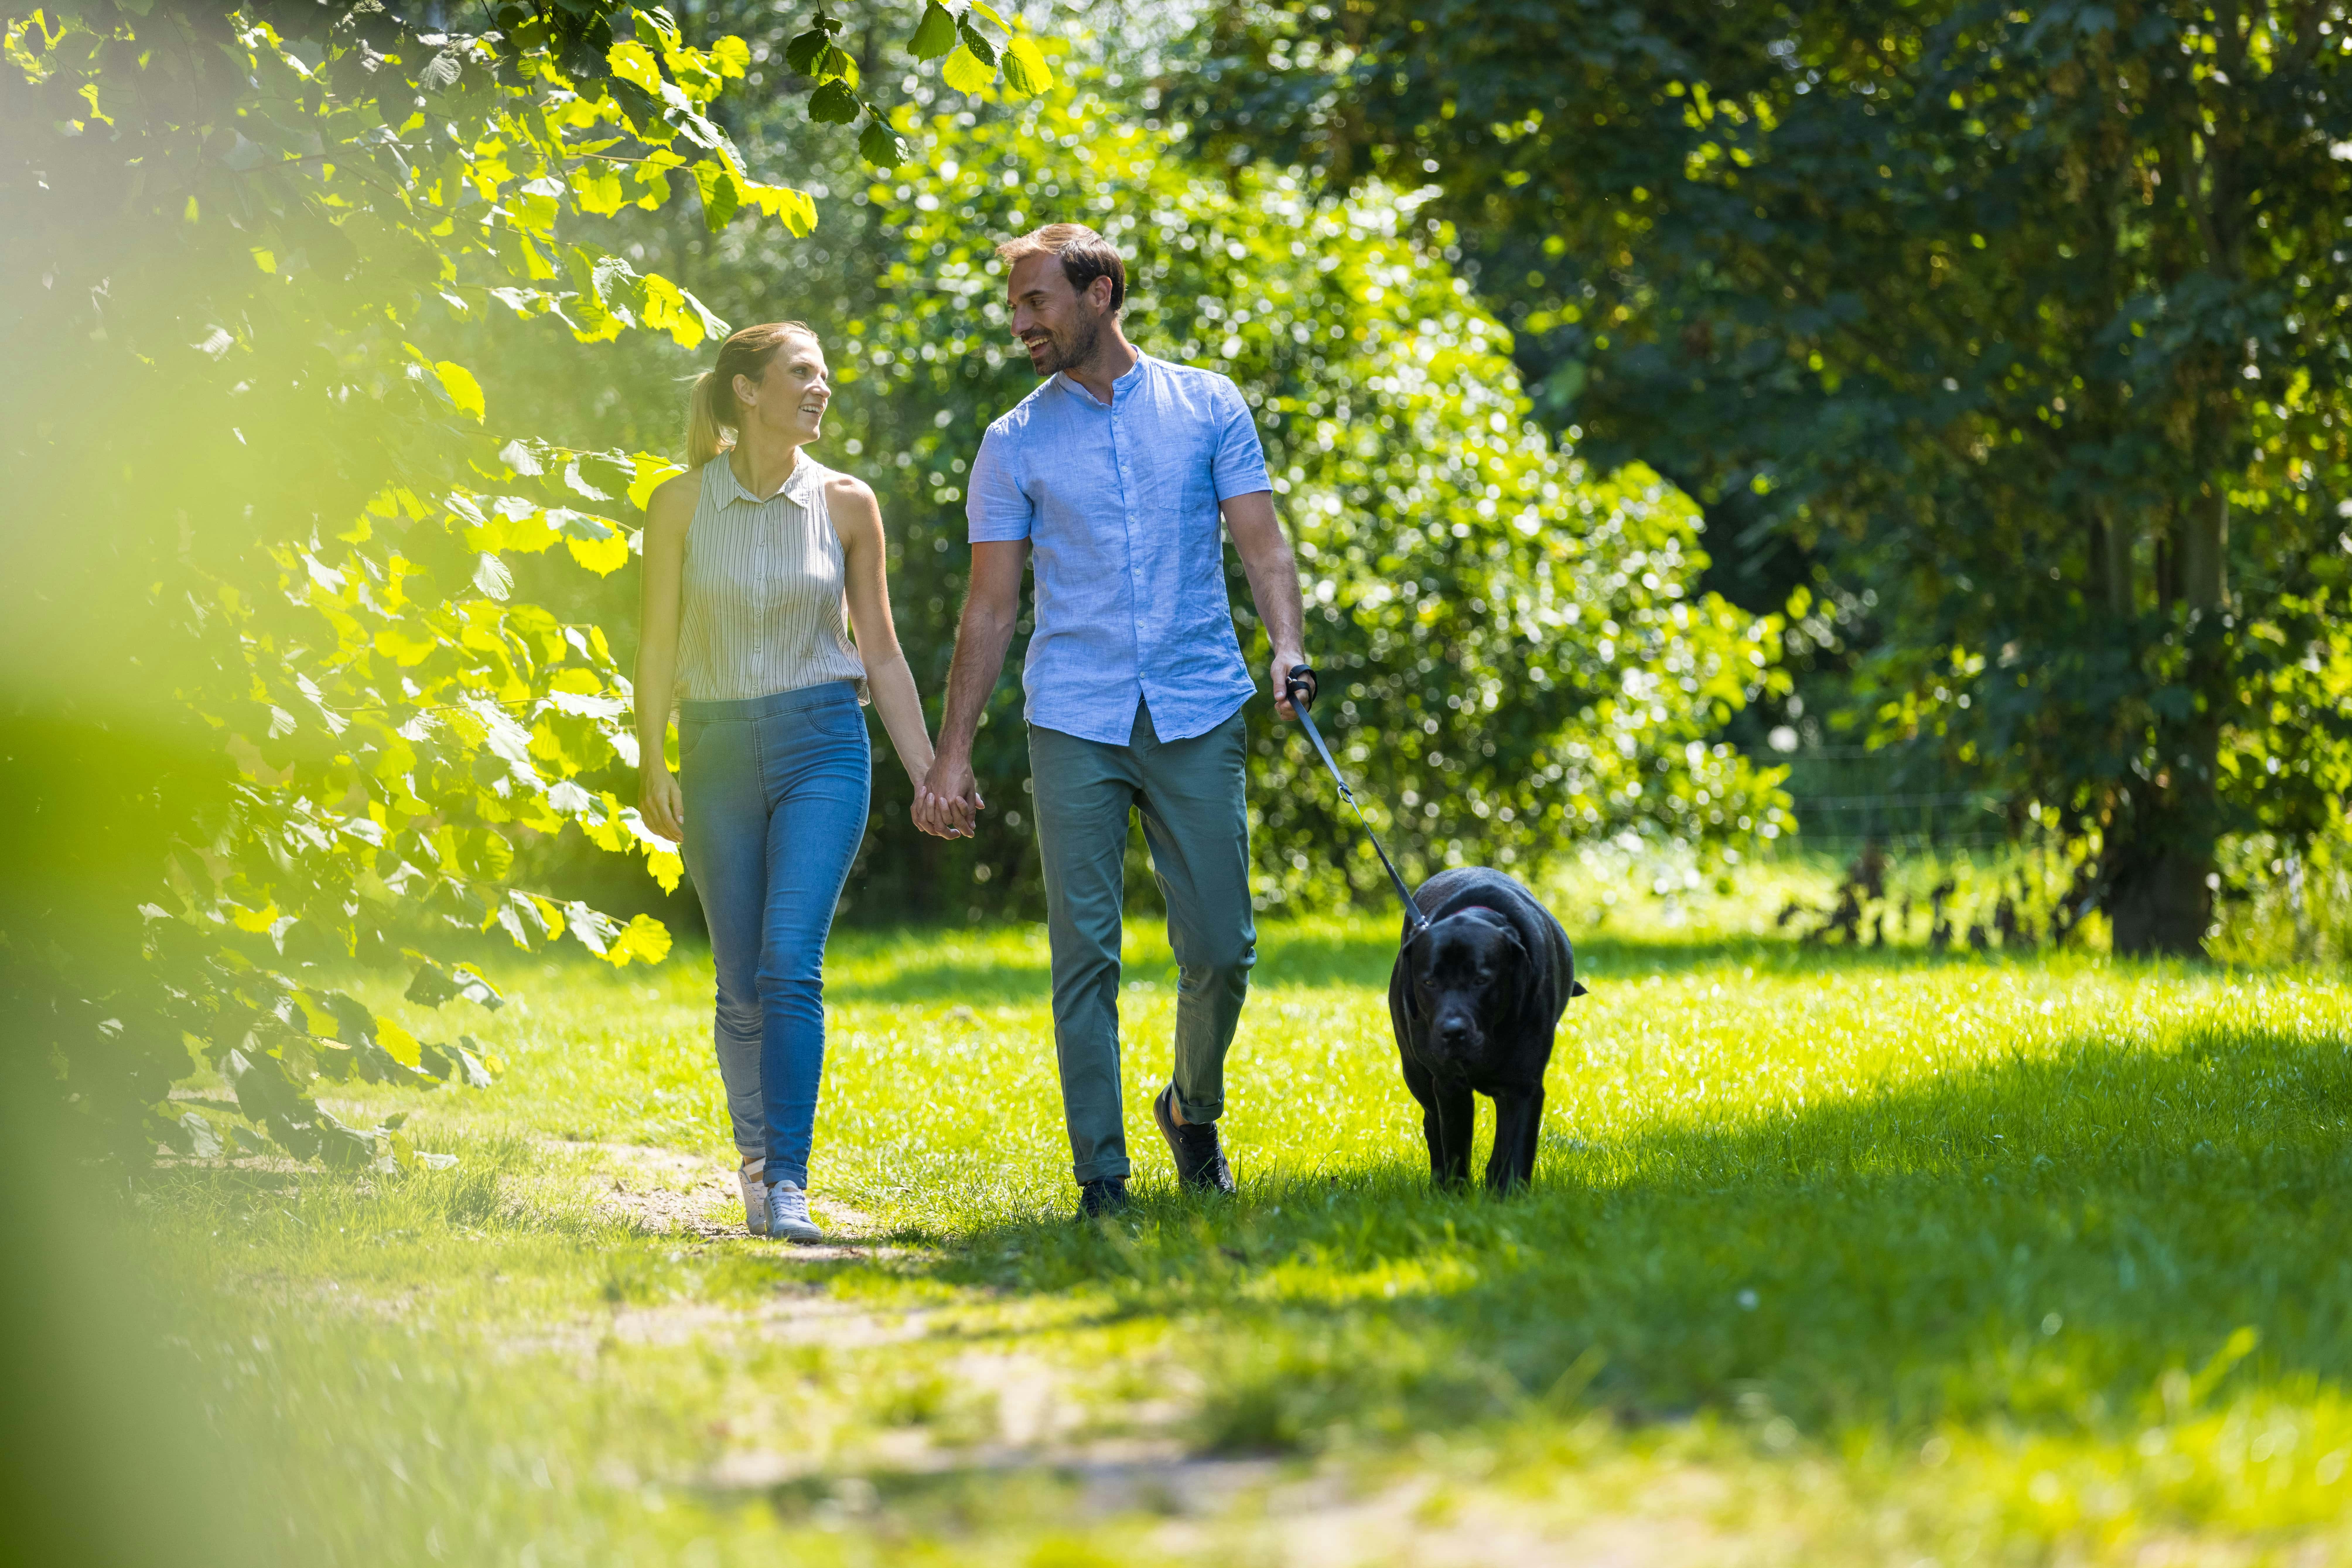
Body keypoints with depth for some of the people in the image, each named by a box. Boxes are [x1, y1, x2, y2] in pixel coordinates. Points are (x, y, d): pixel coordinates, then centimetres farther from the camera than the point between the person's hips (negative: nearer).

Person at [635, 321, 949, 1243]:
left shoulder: (845, 504, 3)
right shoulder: (683, 503, 0)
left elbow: (880, 649, 8)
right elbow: (659, 643, 2)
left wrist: (928, 770, 5)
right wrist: (651, 762, -7)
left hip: (822, 745, -1)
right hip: (718, 750, 1)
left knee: (791, 966, -16)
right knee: (741, 983, 6)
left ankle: (787, 1187, -20)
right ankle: (755, 1152, 27)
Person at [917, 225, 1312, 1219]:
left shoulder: (1207, 407, 8)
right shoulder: (1015, 445, 8)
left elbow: (1261, 543, 4)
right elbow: (991, 607, 9)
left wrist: (1287, 645, -16)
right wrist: (951, 755, 4)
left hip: (1198, 716, 0)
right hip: (1074, 723, 0)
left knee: (1221, 948, -1)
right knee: (1085, 954, -4)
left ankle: (1194, 1109, 27)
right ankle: (1101, 1176, 1)